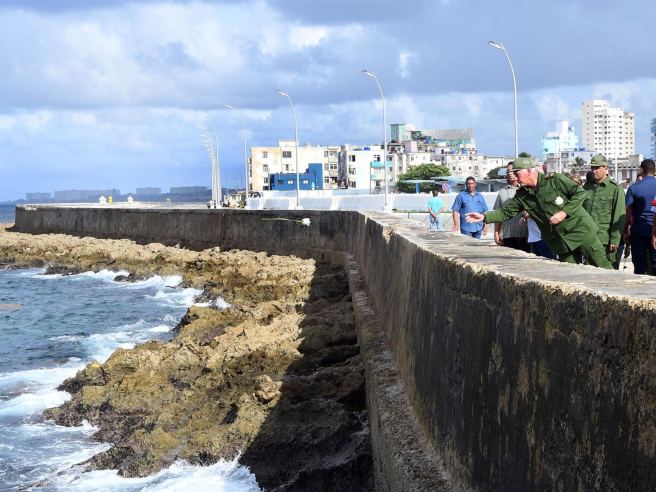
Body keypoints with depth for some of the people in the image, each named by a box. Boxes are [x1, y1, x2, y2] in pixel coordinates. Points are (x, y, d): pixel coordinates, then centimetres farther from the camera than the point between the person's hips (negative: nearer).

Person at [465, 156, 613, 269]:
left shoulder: (555, 180, -9)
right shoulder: (522, 196, 8)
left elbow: (580, 192, -9)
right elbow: (506, 212, 12)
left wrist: (564, 213, -18)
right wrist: (484, 217, -1)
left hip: (580, 229, -5)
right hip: (560, 240, 5)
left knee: (601, 265, -7)